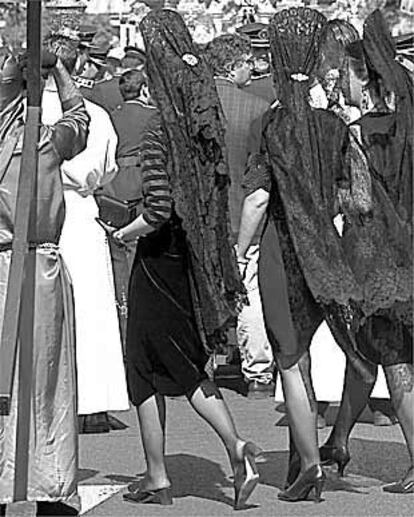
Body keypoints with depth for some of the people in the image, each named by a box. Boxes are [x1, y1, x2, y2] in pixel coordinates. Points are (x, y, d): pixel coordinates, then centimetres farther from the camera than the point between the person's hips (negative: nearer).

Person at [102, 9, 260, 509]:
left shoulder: (159, 136, -19)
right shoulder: (207, 127, 0)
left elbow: (157, 213, -23)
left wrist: (122, 232, -4)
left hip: (160, 258, -6)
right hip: (198, 259, 6)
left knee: (145, 366, 8)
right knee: (187, 364, 16)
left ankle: (157, 478, 14)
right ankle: (235, 446, -3)